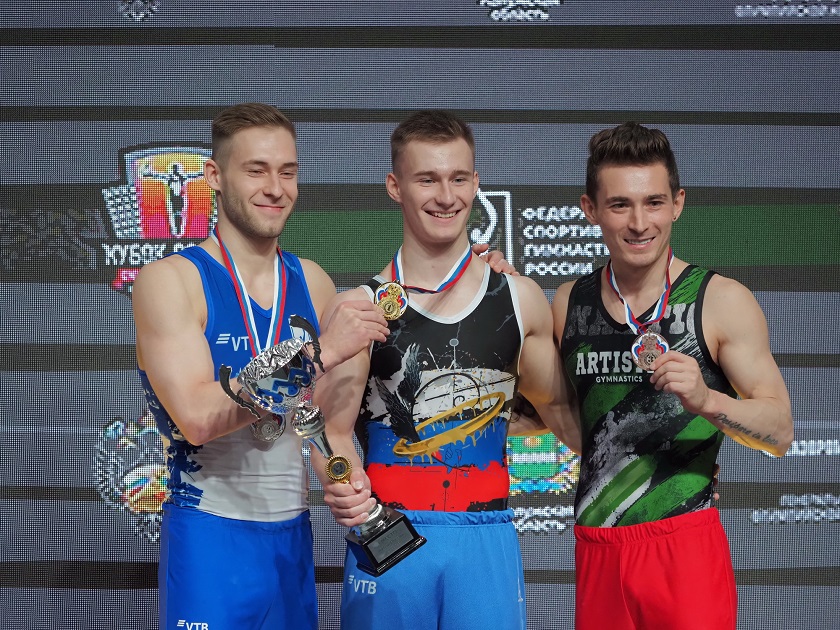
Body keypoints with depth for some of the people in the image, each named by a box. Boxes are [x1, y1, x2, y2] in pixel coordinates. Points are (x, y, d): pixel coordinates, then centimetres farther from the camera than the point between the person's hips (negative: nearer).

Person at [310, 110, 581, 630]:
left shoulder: (522, 299, 7)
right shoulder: (360, 307, 1)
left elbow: (555, 406, 18)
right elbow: (334, 431, -1)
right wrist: (345, 488, -22)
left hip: (487, 541, 1)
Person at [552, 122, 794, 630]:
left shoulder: (722, 302, -6)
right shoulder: (570, 303, 6)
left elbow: (780, 432, -7)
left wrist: (706, 400, -25)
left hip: (685, 549, -4)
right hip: (595, 548, 4)